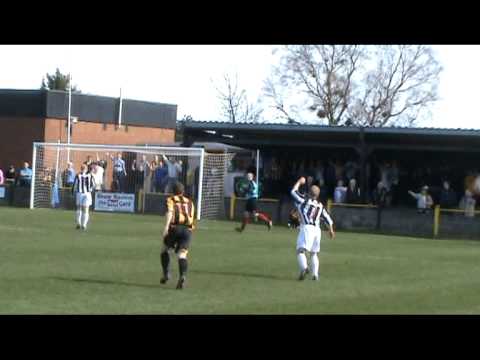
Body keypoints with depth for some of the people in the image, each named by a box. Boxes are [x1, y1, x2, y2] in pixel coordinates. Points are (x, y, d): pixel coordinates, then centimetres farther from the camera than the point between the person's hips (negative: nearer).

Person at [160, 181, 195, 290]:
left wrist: (166, 226, -20)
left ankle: (166, 274, 13)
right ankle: (183, 276, -32)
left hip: (175, 228, -2)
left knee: (165, 249, 21)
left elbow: (170, 212, -7)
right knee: (182, 254, -7)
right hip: (188, 230, 2)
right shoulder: (190, 202, 25)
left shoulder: (171, 200, 13)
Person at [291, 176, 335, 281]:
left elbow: (293, 191, 9)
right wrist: (331, 230, 33)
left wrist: (299, 182, 23)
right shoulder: (320, 206, 14)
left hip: (307, 228, -5)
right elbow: (328, 218, 19)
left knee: (300, 250, -11)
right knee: (314, 253, 18)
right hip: (317, 230, 5)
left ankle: (304, 267, -35)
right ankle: (315, 274, 11)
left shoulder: (304, 200, 0)